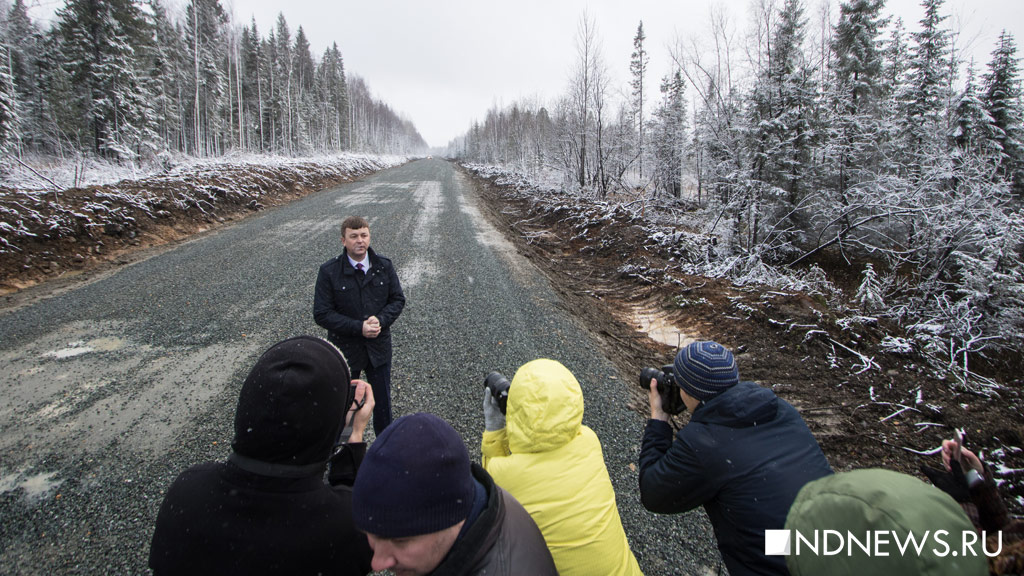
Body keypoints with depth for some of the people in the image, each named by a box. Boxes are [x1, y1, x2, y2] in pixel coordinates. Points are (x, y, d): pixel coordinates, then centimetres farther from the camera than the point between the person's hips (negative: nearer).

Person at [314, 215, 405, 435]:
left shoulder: (384, 266, -5)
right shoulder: (329, 271, -14)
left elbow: (398, 299, 1)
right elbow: (322, 314, -15)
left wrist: (381, 320, -19)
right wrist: (359, 328, -24)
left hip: (379, 348, 2)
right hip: (345, 349, -2)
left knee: (382, 400, 18)